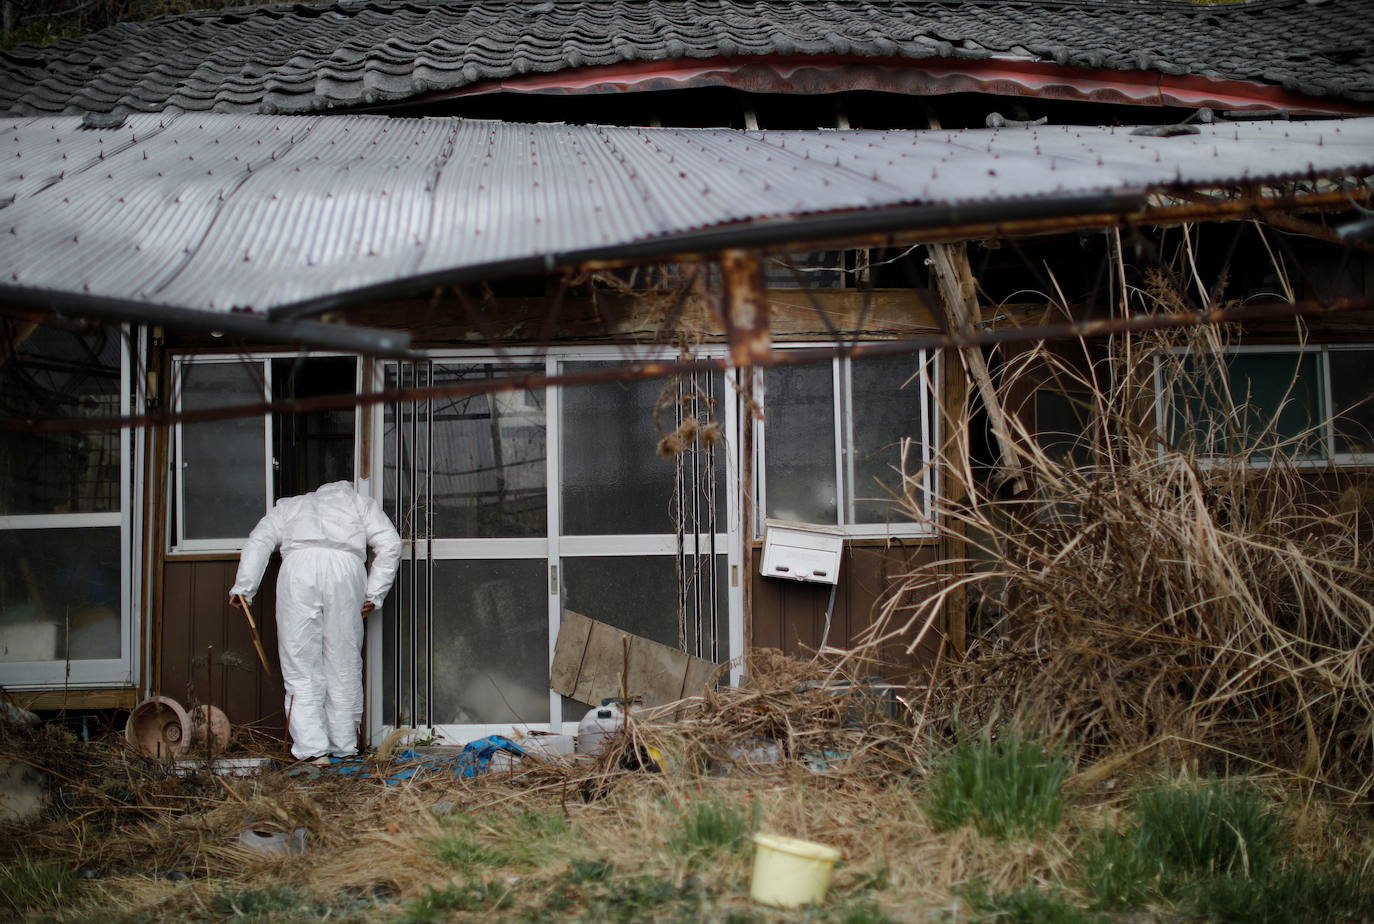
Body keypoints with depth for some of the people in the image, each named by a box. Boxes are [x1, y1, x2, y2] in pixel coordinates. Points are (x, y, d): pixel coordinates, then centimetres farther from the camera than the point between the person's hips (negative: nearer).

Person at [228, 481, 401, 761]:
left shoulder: (289, 506, 35)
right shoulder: (361, 503, 32)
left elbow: (258, 541, 20)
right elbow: (390, 544, 17)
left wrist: (243, 588, 16)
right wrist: (374, 594, 16)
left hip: (298, 568, 0)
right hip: (345, 568, 0)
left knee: (301, 666, 3)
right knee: (344, 664, 10)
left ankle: (311, 747, -4)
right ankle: (343, 746, 15)